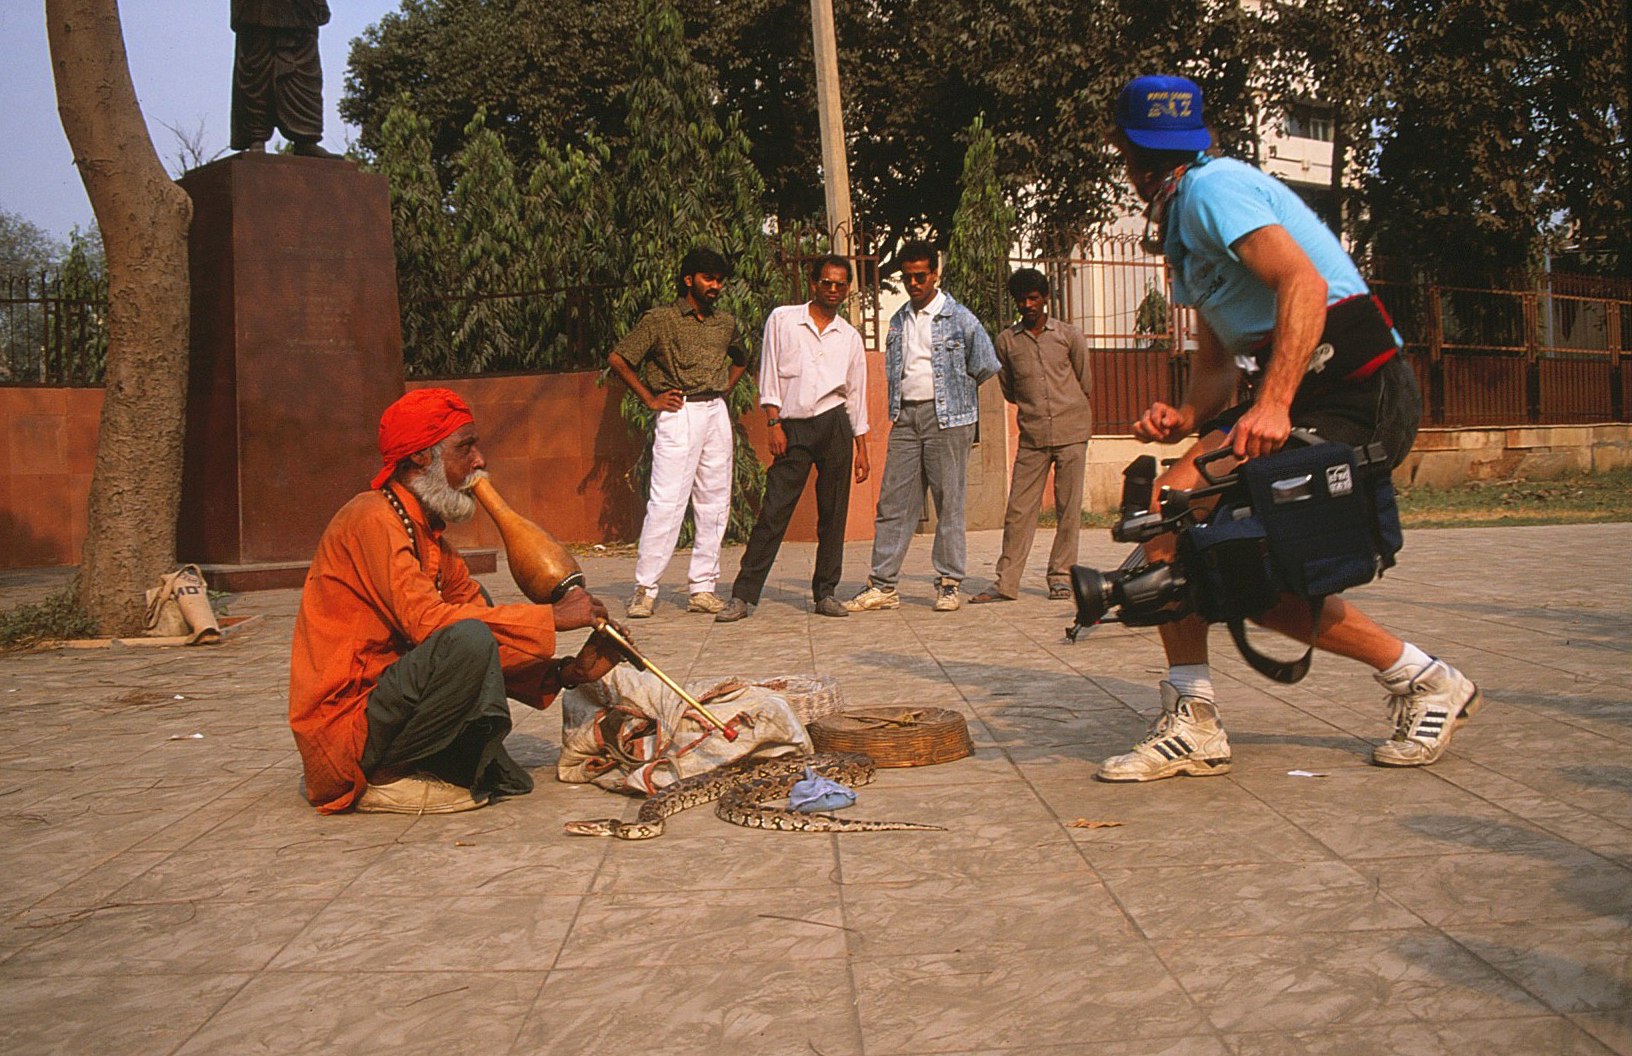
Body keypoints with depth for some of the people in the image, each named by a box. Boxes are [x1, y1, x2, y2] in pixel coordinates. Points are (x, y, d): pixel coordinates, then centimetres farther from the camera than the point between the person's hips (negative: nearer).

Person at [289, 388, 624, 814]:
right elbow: (426, 622, -26)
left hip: (381, 701, 10)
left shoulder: (432, 536, 15)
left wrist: (566, 672, -5)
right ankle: (386, 778, -14)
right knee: (468, 639, -29)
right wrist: (551, 617, -21)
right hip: (344, 727, -10)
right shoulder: (372, 519, -15)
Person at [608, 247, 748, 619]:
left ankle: (703, 588, 10)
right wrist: (650, 399, -3)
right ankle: (645, 591, -7)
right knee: (666, 502, -12)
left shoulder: (725, 323, 14)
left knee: (715, 504, 4)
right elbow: (618, 358, -1)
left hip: (717, 413, 6)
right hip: (678, 415, -6)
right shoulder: (660, 319, -2)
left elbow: (740, 359, 33)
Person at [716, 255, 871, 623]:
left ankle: (825, 593, 11)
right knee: (773, 513, -6)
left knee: (833, 513, 2)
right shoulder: (782, 319, 6)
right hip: (793, 428, -2)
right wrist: (773, 423, -5)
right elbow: (769, 375, 4)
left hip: (835, 425, 2)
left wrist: (861, 447, 12)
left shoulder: (850, 337, 12)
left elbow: (856, 395, 15)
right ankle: (743, 595, -4)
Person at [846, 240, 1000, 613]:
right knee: (893, 501, 1)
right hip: (906, 415, 5)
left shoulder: (959, 318, -1)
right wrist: (898, 408, 12)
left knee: (949, 502, -1)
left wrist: (955, 396, 10)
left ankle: (949, 583, 6)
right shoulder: (899, 321, 15)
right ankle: (883, 585, 4)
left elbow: (984, 367, 3)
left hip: (947, 417, -5)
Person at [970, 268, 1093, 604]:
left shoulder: (1069, 335, 6)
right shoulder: (1006, 340, 7)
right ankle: (1006, 582, -2)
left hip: (1071, 432, 0)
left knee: (1068, 507, 2)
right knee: (1019, 509, -3)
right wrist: (1034, 407, 11)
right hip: (1032, 436, 1)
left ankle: (1061, 575, 11)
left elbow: (1085, 385, 13)